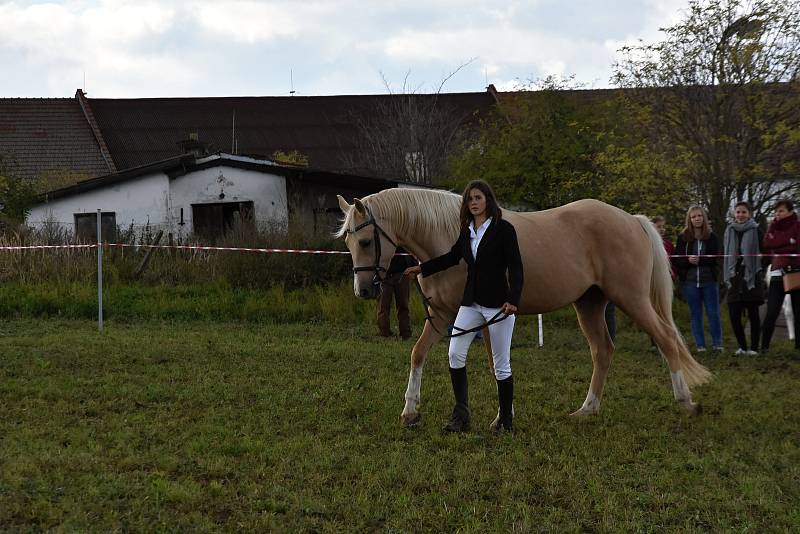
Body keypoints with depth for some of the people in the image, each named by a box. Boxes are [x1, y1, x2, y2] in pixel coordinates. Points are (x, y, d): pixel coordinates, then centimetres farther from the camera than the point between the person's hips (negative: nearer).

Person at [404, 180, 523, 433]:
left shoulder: (503, 229, -7)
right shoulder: (467, 232, 11)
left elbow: (515, 267, -13)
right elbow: (453, 257, 28)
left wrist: (512, 300, -25)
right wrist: (422, 268, 35)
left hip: (497, 303, -6)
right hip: (471, 303, 6)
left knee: (501, 364, 0)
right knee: (455, 353, -8)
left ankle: (506, 419, 13)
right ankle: (461, 415, -3)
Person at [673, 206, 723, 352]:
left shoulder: (711, 237, 2)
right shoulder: (683, 237, 3)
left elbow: (715, 258, -7)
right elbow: (677, 259, -1)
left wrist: (699, 260, -22)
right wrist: (688, 260, -21)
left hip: (709, 281, -1)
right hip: (690, 281, 1)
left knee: (713, 313, 1)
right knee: (695, 314, 6)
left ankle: (717, 344, 11)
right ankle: (700, 345, 11)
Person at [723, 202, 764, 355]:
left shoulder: (755, 231, -1)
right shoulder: (729, 232, 11)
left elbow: (763, 253, -2)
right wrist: (726, 276, 9)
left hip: (752, 277, -4)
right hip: (735, 277, 4)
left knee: (753, 314, 0)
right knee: (734, 315, 0)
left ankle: (754, 347, 6)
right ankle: (742, 346, 13)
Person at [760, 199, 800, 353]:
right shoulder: (774, 227, 17)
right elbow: (766, 245, 0)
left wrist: (778, 246, -7)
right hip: (778, 274, 2)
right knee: (771, 312, -7)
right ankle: (764, 346, -4)